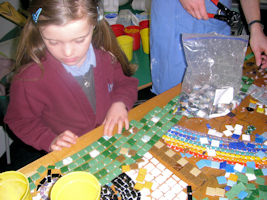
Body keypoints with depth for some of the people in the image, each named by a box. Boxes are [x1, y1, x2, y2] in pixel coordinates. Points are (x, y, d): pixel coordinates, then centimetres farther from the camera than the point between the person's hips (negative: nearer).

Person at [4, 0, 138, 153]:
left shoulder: (105, 54, -12)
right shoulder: (30, 77, -19)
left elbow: (125, 81, 7)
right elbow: (19, 120, -3)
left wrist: (120, 103, -13)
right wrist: (50, 140, -17)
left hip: (114, 137, 1)